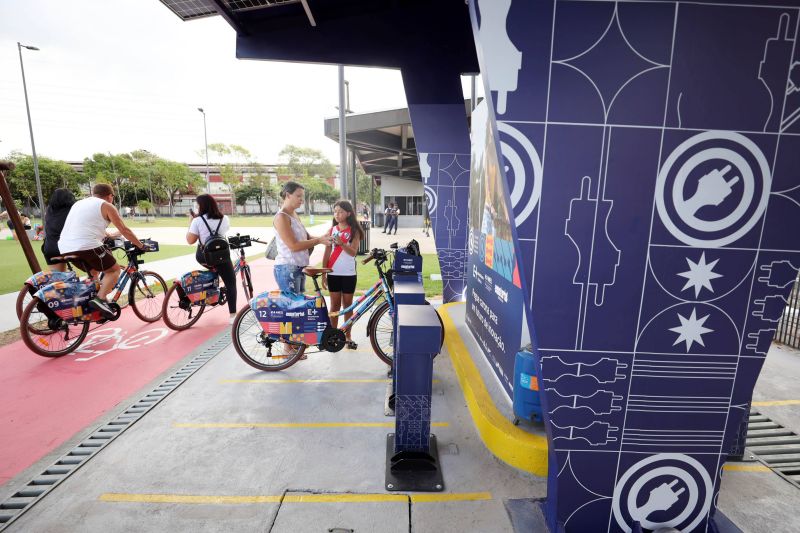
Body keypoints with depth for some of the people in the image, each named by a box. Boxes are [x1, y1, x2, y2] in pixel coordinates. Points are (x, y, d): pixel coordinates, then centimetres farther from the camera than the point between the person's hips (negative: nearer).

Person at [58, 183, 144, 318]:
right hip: (87, 246, -8)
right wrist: (141, 245, 14)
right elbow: (124, 230, 4)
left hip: (65, 248, 8)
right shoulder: (107, 206, 5)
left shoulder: (79, 203, 27)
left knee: (93, 271, 29)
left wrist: (108, 235, 54)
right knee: (114, 270, 6)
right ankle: (100, 299, -14)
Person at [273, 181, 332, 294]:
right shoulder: (281, 217, -13)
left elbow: (306, 237, 11)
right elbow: (294, 246, -20)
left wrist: (321, 238, -8)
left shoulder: (294, 214, 13)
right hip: (287, 269, -9)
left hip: (300, 267, 9)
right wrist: (319, 241, -19)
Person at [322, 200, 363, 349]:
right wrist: (323, 274, -1)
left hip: (348, 274, -1)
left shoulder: (354, 231, -1)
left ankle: (348, 336, 18)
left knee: (348, 304, 7)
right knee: (335, 304, 7)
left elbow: (353, 252, -14)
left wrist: (341, 243, -32)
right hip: (333, 273, 1)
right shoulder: (332, 230, 4)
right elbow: (327, 253, 4)